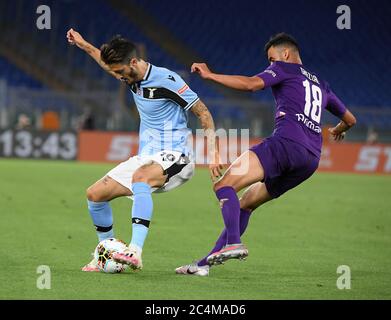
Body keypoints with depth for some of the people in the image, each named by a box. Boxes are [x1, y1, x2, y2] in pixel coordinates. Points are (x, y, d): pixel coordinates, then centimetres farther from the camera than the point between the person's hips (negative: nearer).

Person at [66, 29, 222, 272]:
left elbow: (203, 113, -11)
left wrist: (213, 153, -15)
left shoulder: (166, 80, -16)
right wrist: (84, 45, 35)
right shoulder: (132, 77, 7)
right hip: (146, 158, 9)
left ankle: (135, 252, -49)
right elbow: (110, 63, 34)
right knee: (95, 194, 0)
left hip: (175, 156, -9)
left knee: (140, 177, -40)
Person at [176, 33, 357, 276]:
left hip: (286, 142, -8)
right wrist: (338, 131, 64)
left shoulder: (284, 69, 10)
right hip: (311, 159, 8)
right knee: (246, 203, 15)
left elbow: (252, 84, -8)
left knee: (224, 185, -15)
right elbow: (350, 120, 40)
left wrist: (210, 75, -1)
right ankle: (205, 263, 10)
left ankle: (233, 243, -37)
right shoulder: (321, 85, 32)